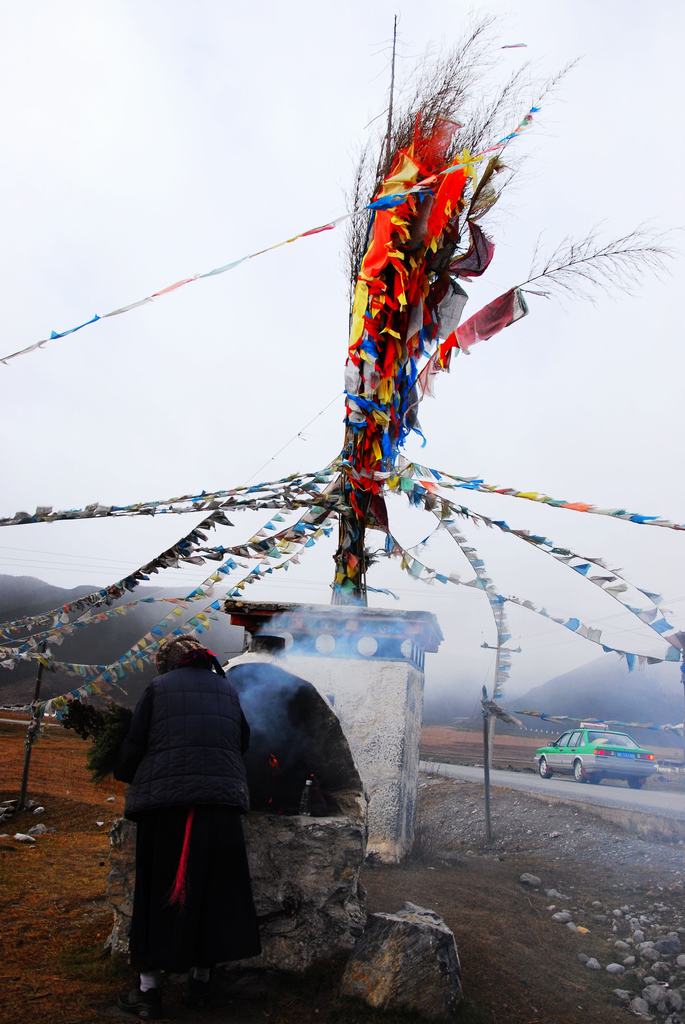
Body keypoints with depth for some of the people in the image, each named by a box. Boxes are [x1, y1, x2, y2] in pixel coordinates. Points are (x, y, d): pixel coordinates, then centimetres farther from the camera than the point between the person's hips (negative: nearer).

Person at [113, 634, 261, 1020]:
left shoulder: (158, 688, 6)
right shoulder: (227, 689, 14)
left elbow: (134, 746, 4)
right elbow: (243, 741, 18)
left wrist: (126, 775, 25)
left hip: (165, 800, -2)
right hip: (221, 799, 2)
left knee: (159, 891, 12)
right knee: (214, 890, 16)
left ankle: (149, 990, 20)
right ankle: (201, 979, 29)